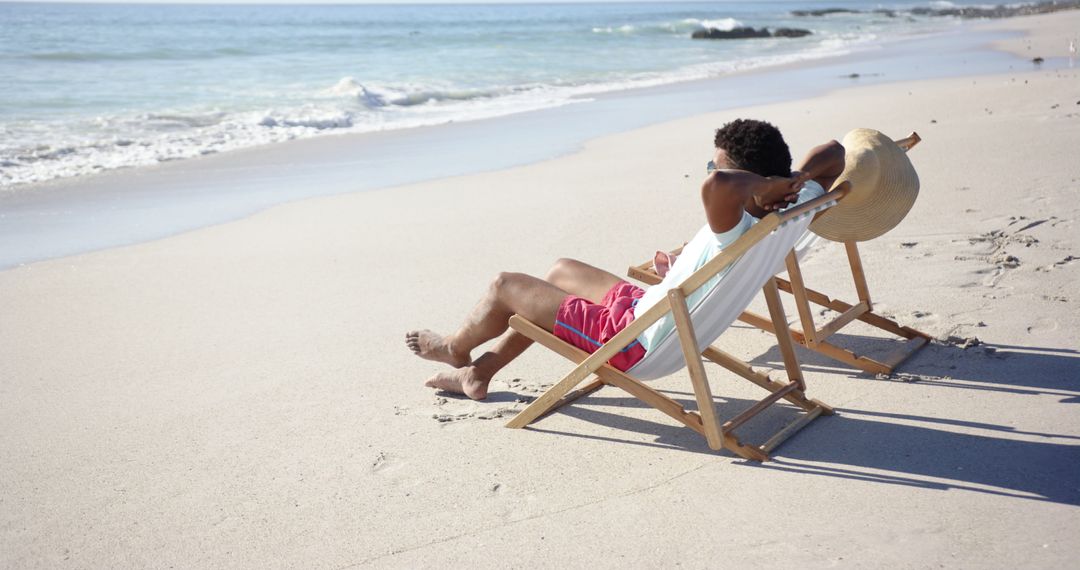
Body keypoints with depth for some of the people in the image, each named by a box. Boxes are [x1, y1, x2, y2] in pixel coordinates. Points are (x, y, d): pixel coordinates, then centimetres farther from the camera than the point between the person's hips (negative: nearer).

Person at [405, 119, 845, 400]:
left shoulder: (737, 230, -34)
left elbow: (714, 185, -57)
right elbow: (833, 153, 5)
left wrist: (769, 183, -38)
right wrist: (797, 179, -12)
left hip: (635, 343, -10)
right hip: (646, 307, 10)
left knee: (504, 286, 2)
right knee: (561, 270, 26)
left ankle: (455, 348, 36)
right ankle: (479, 374, 35)